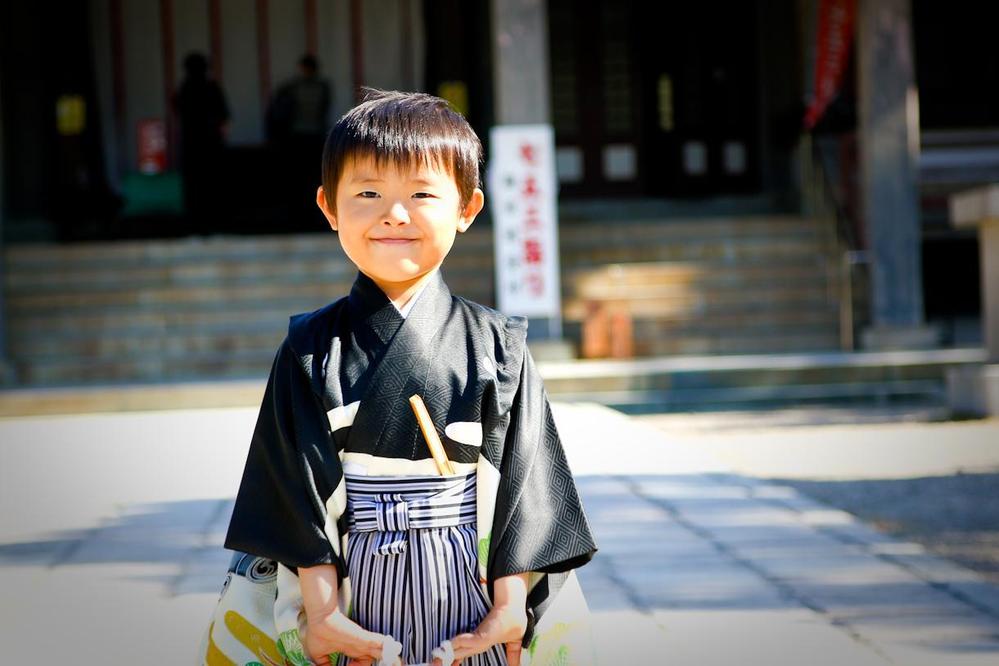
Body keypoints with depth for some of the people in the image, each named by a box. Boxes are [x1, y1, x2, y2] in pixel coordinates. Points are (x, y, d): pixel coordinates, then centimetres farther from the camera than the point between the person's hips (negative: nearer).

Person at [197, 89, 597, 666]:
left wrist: (510, 604, -7)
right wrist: (321, 607, -9)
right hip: (355, 601, 0)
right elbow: (298, 487, -2)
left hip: (469, 601, 0)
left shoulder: (496, 348, 1)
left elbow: (523, 478, 0)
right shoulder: (312, 353, 1)